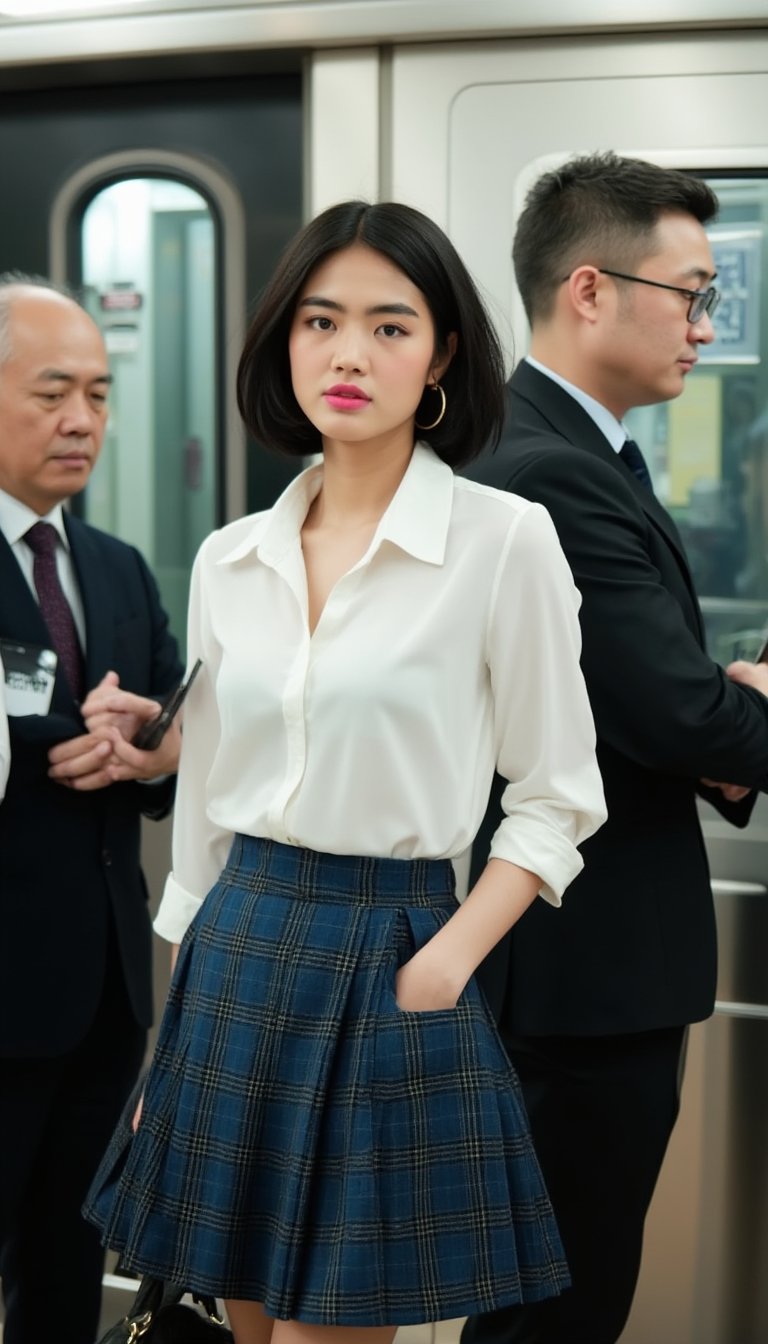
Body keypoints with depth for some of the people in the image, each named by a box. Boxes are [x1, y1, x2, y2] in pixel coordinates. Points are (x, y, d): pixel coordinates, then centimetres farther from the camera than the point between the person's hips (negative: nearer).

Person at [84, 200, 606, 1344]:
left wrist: (441, 969, -14)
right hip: (237, 956, 5)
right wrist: (169, 1029, 13)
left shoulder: (506, 540, -8)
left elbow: (557, 798, -4)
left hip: (391, 962, -4)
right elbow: (202, 804, 12)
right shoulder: (230, 559, 6)